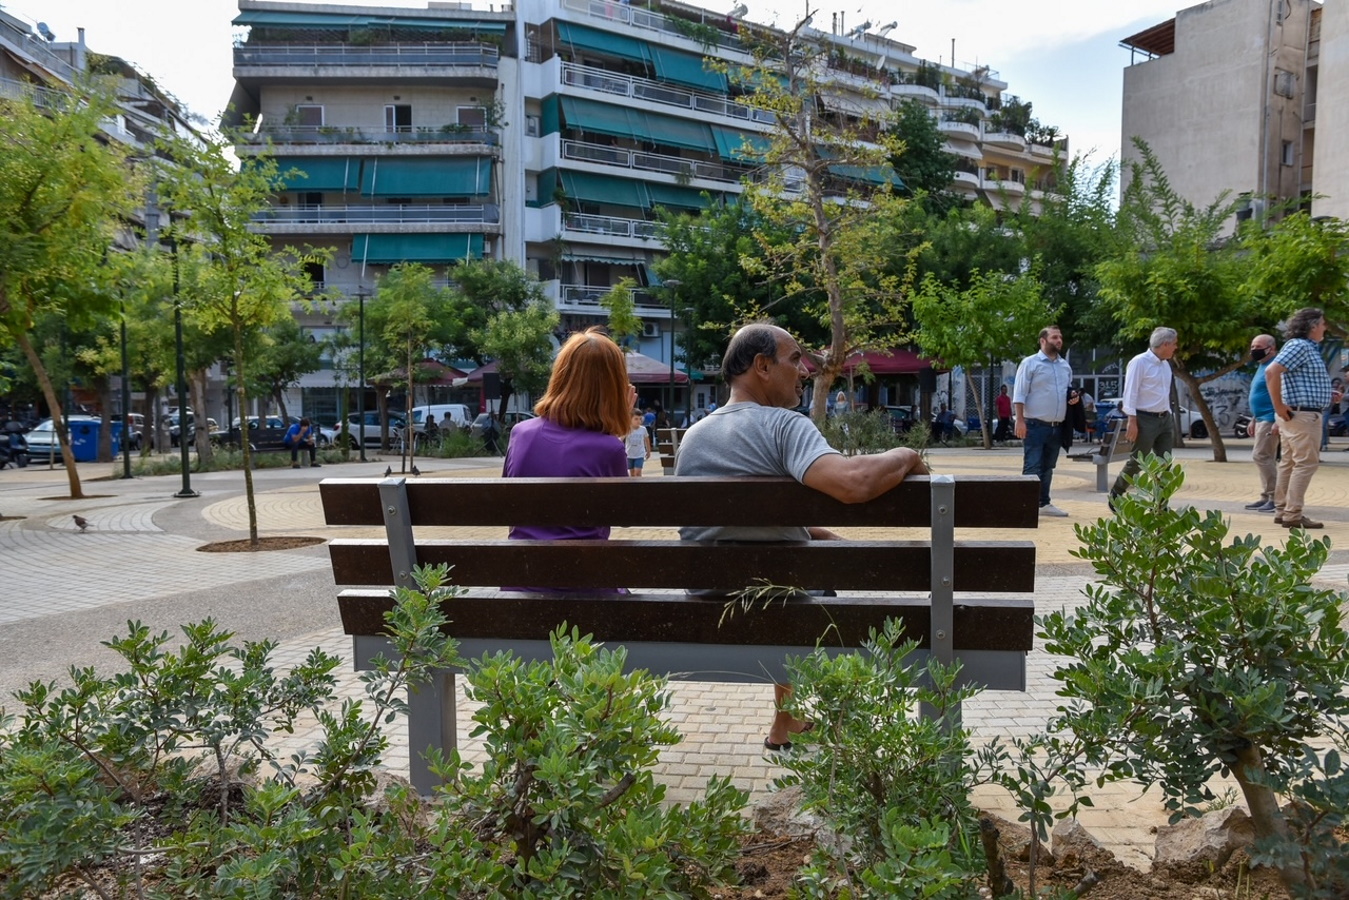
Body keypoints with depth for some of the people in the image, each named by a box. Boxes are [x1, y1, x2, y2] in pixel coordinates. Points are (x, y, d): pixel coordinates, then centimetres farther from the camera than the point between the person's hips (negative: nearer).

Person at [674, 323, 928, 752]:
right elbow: (853, 483, -38)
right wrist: (905, 456, -18)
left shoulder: (691, 436, 3)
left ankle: (784, 725, 47)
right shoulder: (783, 425, -21)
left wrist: (812, 532, 14)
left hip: (704, 601, 7)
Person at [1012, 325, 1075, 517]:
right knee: (1032, 467, -9)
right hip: (1035, 425, -7)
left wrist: (1073, 398, 2)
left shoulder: (1065, 366, 15)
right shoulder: (1030, 363, -5)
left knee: (1048, 467, 14)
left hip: (1057, 427, 7)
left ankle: (1044, 503, 22)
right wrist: (1020, 420, -17)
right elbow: (1019, 394, -10)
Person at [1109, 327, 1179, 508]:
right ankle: (1114, 497, 15)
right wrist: (1132, 421, -21)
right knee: (1137, 462, -2)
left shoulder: (1165, 364, 13)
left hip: (1164, 419, 8)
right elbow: (1130, 393, -16)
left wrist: (1169, 417, 15)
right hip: (1145, 419, -8)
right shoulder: (1139, 363, -12)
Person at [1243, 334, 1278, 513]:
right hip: (1261, 419, 11)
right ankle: (1266, 497, 16)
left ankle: (1276, 497, -9)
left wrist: (1278, 421, -27)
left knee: (1260, 456, -12)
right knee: (1265, 458, 12)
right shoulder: (1261, 367, 17)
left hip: (1270, 419, -11)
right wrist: (1253, 420, 24)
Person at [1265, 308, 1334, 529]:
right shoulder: (1299, 346, -14)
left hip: (1296, 416, 10)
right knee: (1306, 463, -8)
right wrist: (1278, 406, -23)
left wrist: (1329, 396, 18)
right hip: (1302, 415, -10)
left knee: (1289, 463, 11)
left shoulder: (1308, 347, 18)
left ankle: (1282, 511, 16)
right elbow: (1271, 371, -27)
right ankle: (1292, 515, -8)